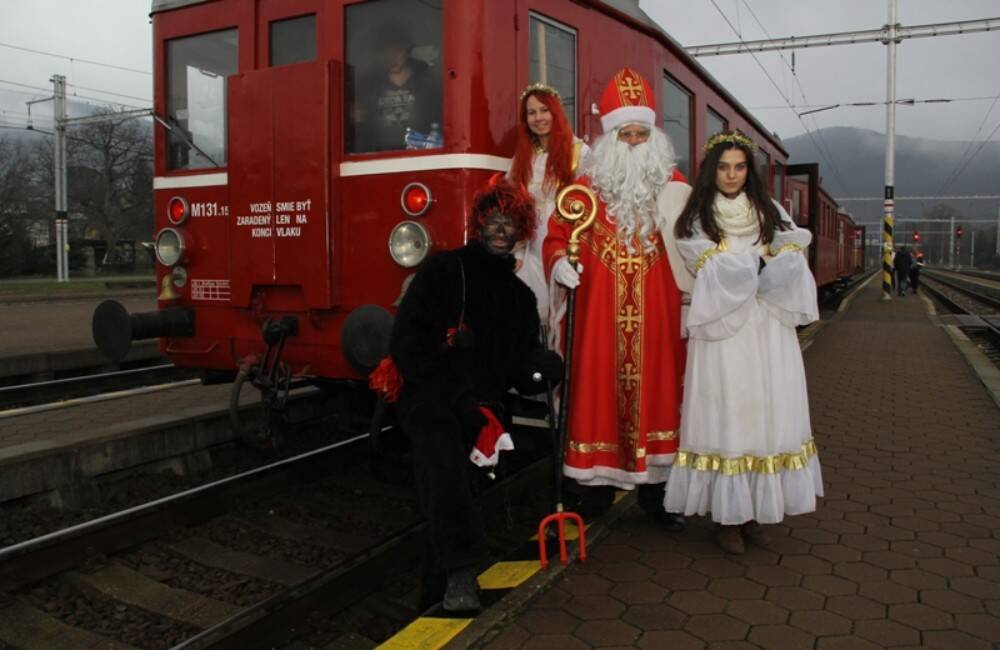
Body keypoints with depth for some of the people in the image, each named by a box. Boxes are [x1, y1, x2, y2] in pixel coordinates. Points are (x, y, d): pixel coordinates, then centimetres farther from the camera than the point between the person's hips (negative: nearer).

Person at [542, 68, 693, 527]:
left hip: (655, 313, 1)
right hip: (600, 311, -1)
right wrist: (559, 261, -13)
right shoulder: (588, 183, 5)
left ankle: (653, 489, 18)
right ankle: (598, 484, 17)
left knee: (654, 387, 5)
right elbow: (557, 234, 5)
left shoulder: (673, 185, 10)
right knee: (600, 388, 2)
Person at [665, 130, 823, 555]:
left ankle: (755, 511, 12)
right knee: (725, 417, -4)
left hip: (769, 332, 3)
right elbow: (716, 272, -8)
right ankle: (727, 516, 4)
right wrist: (761, 256, -1)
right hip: (721, 332, -3)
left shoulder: (770, 213, 14)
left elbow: (791, 266, 2)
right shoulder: (695, 221, 5)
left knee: (767, 415, 2)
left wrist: (741, 264, -10)